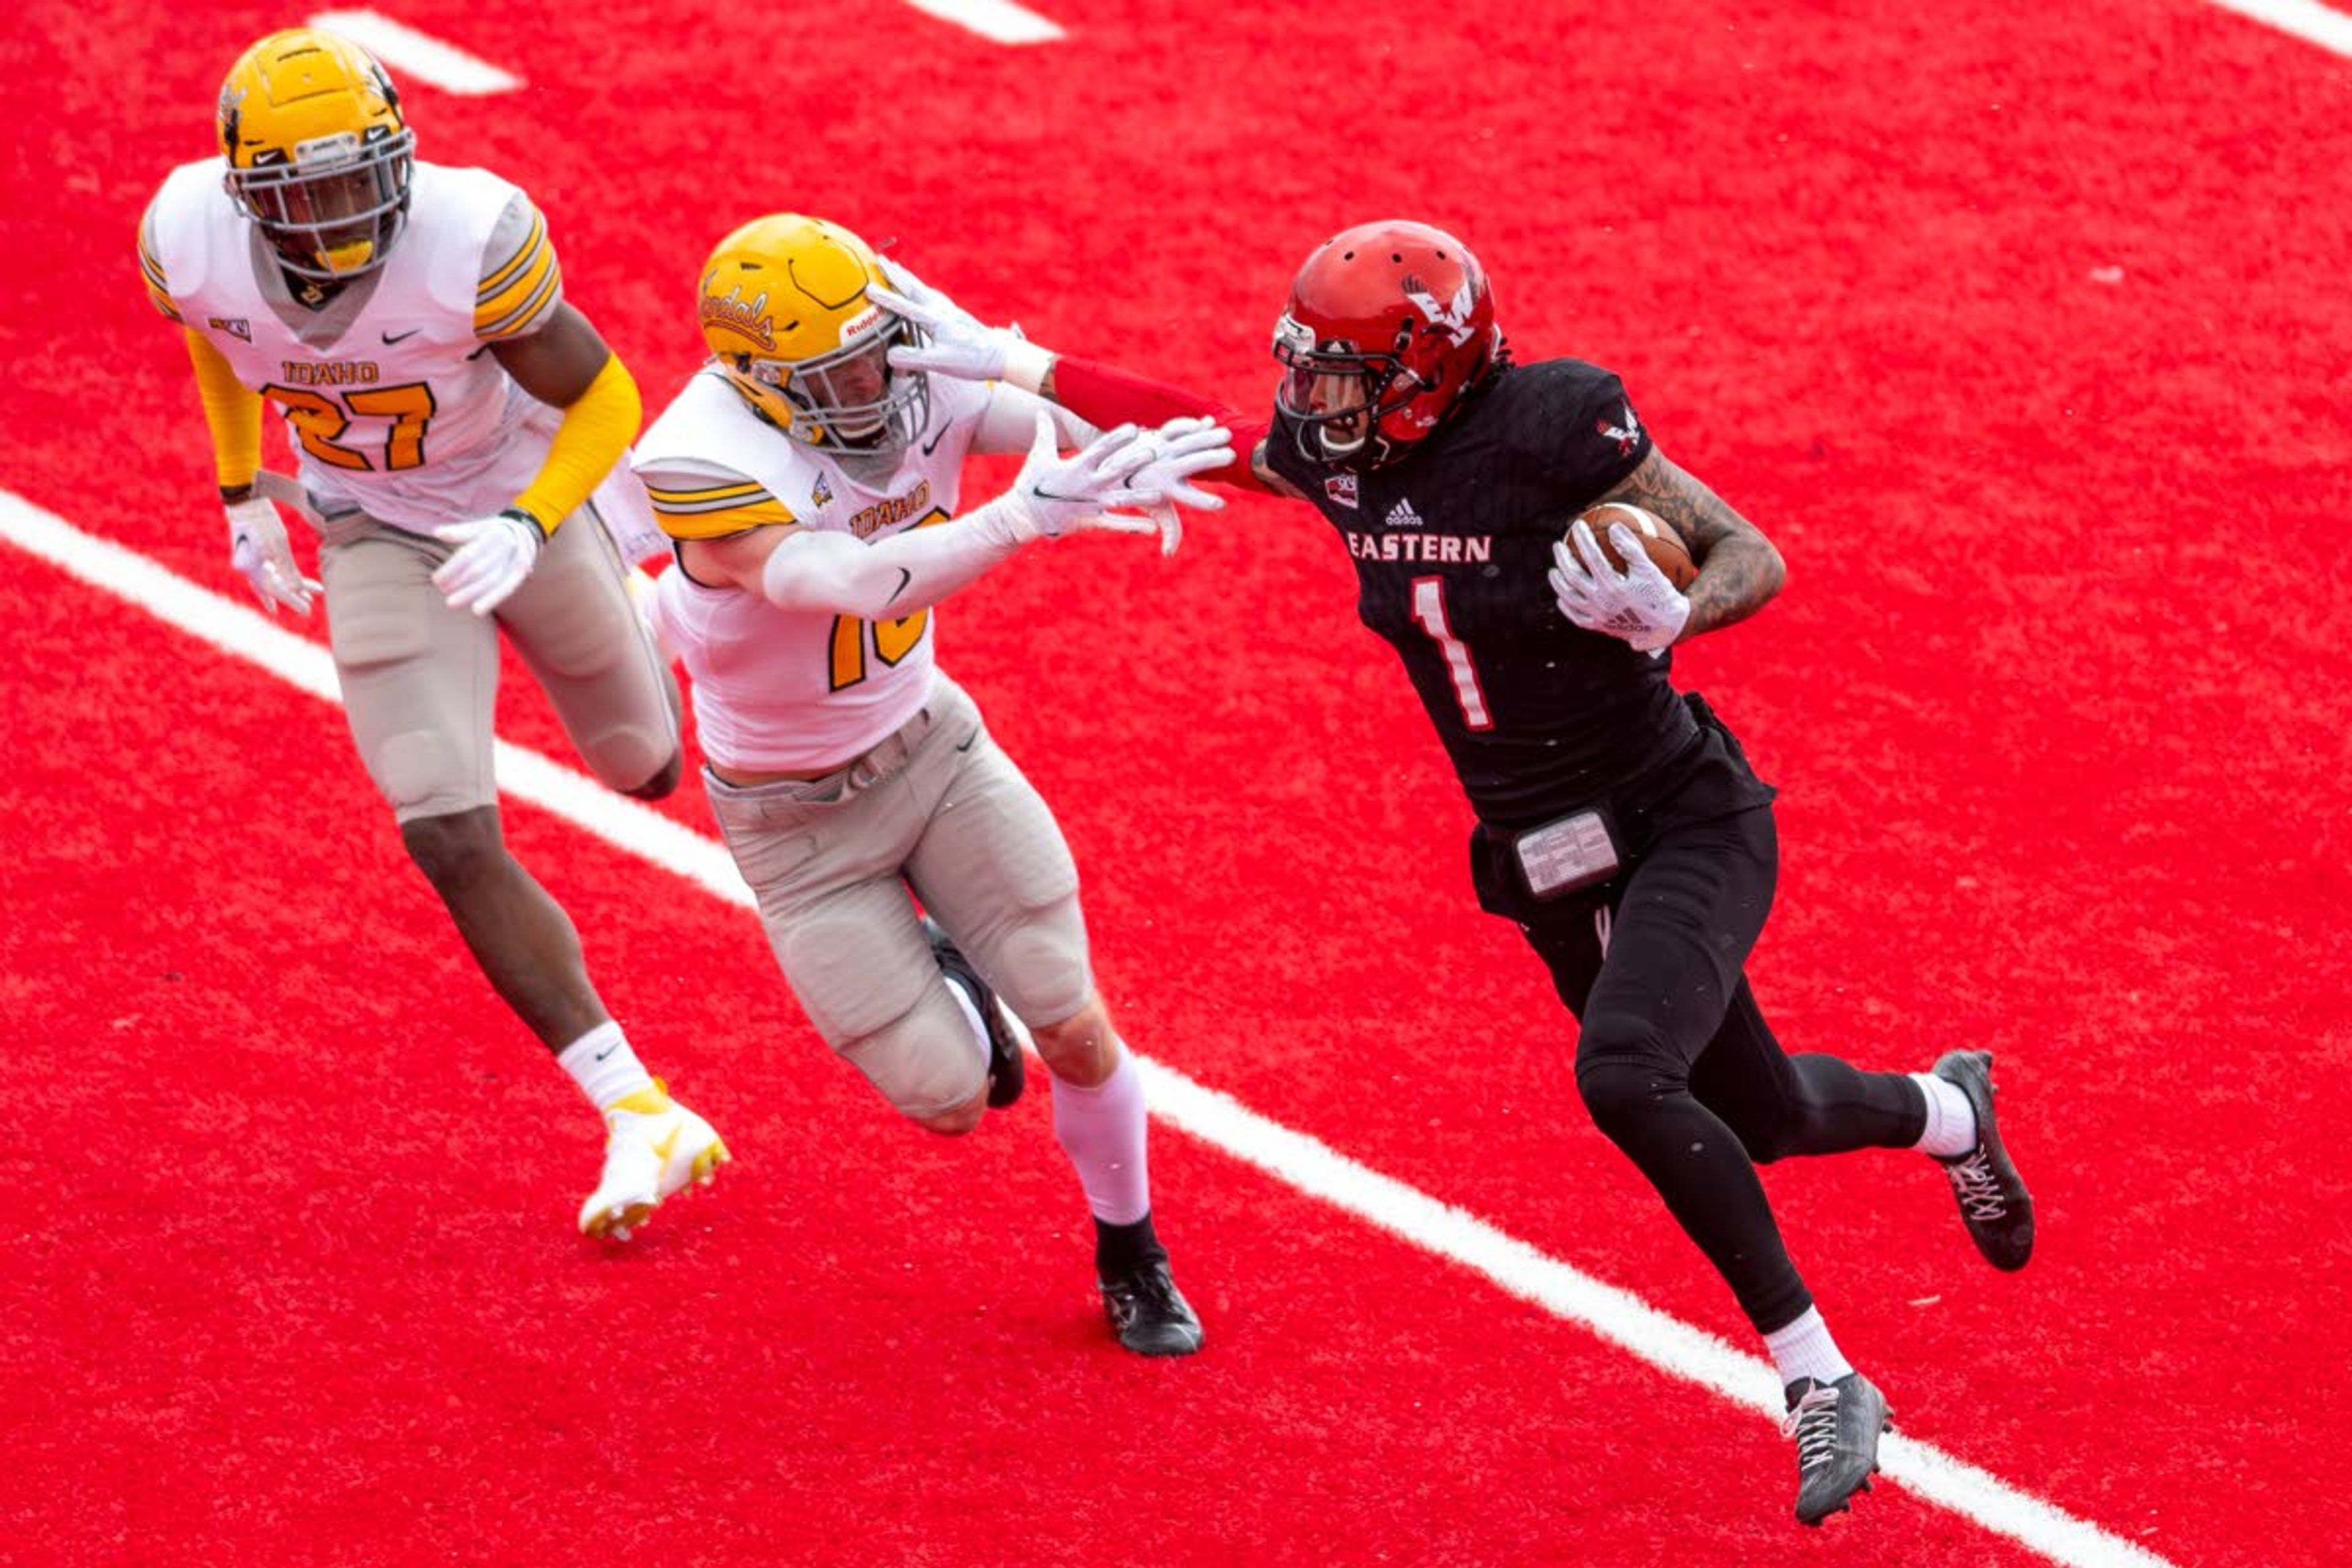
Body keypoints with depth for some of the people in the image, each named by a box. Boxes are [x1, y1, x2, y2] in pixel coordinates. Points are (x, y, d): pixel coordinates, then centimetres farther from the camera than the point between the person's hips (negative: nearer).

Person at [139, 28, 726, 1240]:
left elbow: (603, 399, -22)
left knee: (648, 768, 21)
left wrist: (530, 528, -36)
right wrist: (243, 493, 6)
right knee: (453, 845, -12)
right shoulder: (190, 241, -25)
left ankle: (646, 617, 59)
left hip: (522, 504, -1)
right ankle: (640, 1120, -5)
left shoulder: (471, 242, -35)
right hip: (377, 538, 2)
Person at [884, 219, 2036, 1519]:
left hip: (1684, 829, -7)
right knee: (1753, 1119, 20)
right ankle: (1945, 1110, 55)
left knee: (1623, 1074, -31)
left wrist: (1662, 620, -38)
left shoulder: (1549, 432, -25)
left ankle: (1822, 1386, -17)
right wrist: (1005, 364, 12)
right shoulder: (1342, 461, -6)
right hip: (1553, 872, 7)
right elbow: (1198, 437, 14)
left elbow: (1753, 559, -18)